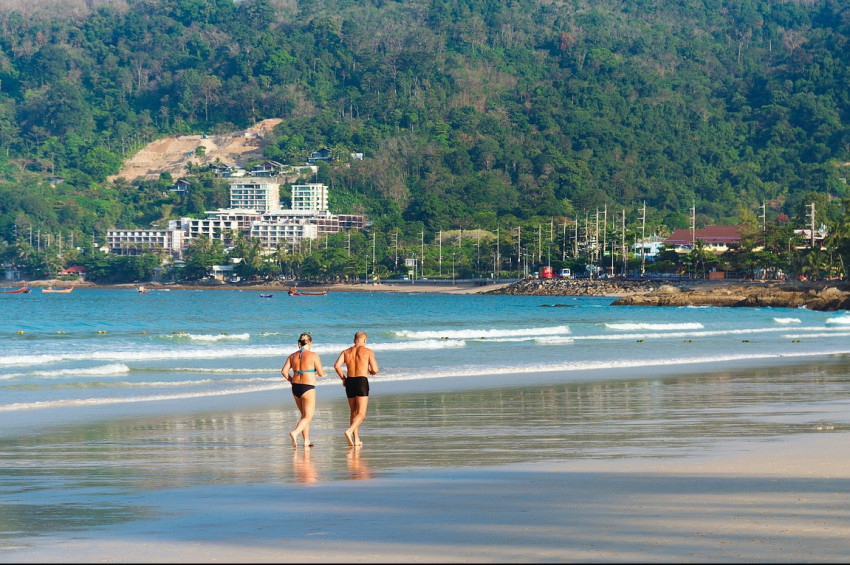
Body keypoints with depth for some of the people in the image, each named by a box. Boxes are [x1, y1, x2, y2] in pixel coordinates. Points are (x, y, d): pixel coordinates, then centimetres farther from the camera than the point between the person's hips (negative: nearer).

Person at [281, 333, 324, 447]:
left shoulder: (292, 356, 5)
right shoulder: (313, 355, -9)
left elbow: (284, 371, -2)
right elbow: (321, 373, -6)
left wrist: (291, 380, 14)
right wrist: (322, 371, 17)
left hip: (295, 388, 6)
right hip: (308, 388, -6)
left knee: (304, 415, 20)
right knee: (308, 417, -2)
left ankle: (307, 441, 21)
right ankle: (295, 433, -28)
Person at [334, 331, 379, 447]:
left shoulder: (346, 352, 10)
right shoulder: (368, 351, 0)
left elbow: (337, 365, -5)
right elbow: (375, 370, -6)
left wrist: (343, 378, 9)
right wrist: (370, 371, 18)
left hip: (349, 381, 5)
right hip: (362, 382, -5)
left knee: (354, 412, 17)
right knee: (361, 414, -6)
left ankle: (356, 439, 15)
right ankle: (349, 431, -30)